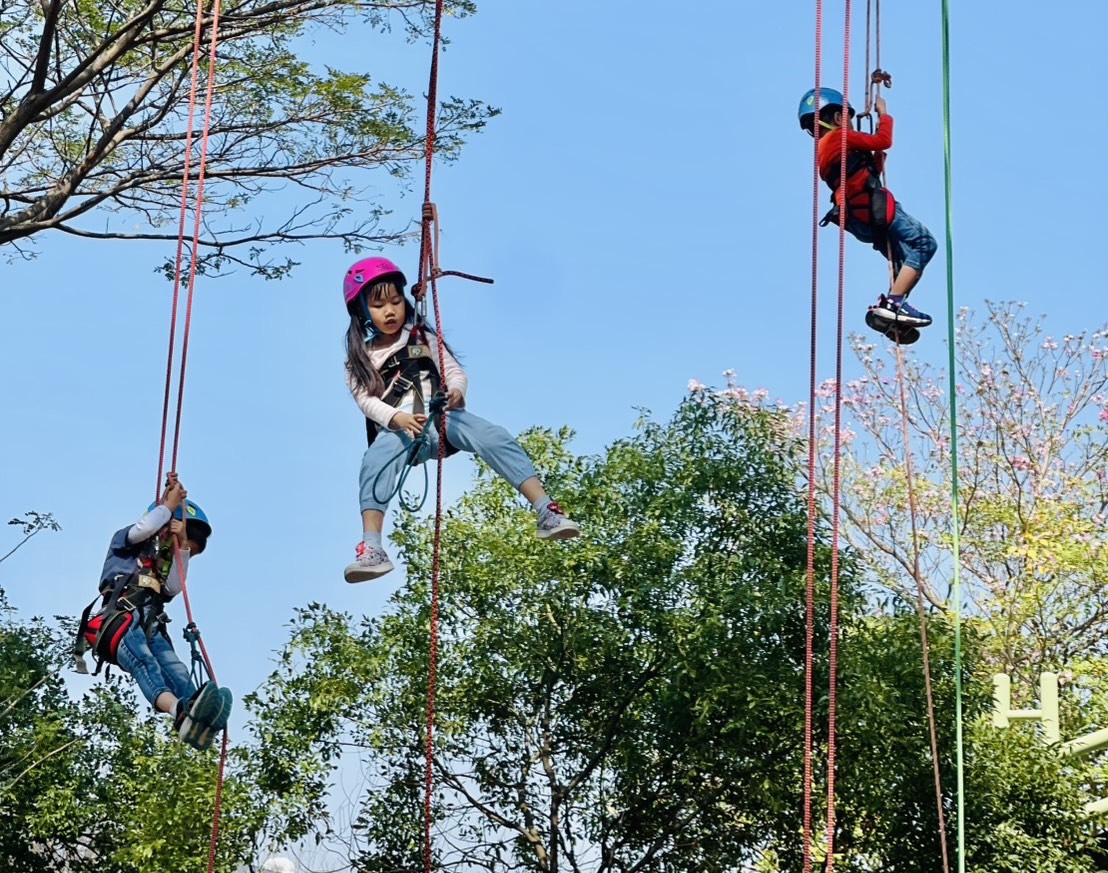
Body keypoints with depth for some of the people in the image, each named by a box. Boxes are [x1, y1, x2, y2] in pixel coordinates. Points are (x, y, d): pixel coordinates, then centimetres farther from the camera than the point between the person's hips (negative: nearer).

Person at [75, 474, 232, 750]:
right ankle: (179, 711, -70)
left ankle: (198, 720, -62)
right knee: (143, 660, -39)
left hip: (150, 628, 6)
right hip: (118, 620, -5)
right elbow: (144, 528, -3)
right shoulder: (127, 543, 21)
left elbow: (174, 588, 11)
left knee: (175, 669, -29)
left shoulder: (167, 566, 34)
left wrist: (183, 545, 6)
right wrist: (169, 504, 12)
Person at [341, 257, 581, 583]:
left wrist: (456, 391, -16)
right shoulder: (360, 360, 14)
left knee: (496, 438, -24)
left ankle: (547, 513, -31)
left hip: (442, 416, 2)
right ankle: (371, 549, -45)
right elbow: (367, 401, 0)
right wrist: (398, 418, -22)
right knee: (375, 462, -35)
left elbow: (455, 371, 10)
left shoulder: (423, 338, 19)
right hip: (397, 429, -1)